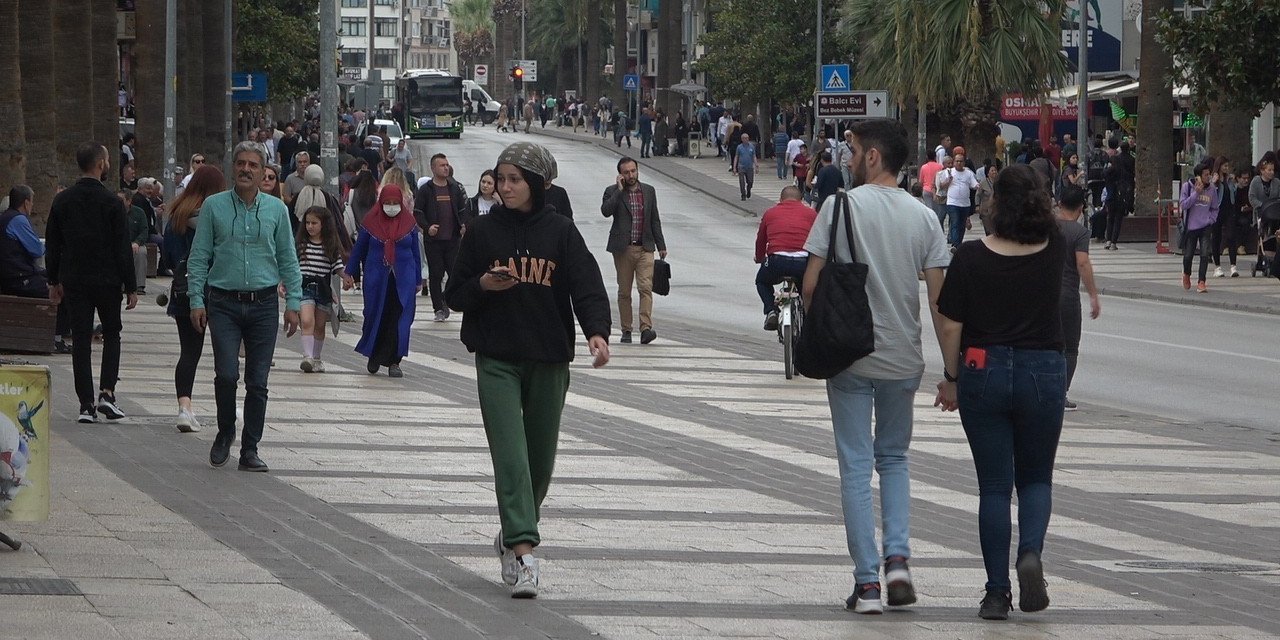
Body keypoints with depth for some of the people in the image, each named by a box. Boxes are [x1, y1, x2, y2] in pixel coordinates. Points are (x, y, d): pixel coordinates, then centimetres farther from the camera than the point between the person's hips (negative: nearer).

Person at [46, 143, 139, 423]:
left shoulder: (62, 201, 2)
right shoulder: (111, 202, -10)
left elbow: (52, 244, 7)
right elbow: (123, 247, -9)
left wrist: (54, 281, 17)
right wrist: (131, 287, -4)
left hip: (73, 281, 3)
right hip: (107, 281, -3)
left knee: (80, 340, 5)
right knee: (112, 335, 14)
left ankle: (86, 404, 1)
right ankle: (107, 392, -1)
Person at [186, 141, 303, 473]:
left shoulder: (276, 209, 7)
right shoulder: (214, 206, 2)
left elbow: (288, 259, 11)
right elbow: (198, 257, 3)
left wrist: (293, 303, 4)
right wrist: (196, 300, -4)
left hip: (263, 304, 2)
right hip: (224, 303, -2)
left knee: (258, 382, 1)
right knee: (226, 374, -13)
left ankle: (250, 449, 10)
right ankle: (225, 433, 12)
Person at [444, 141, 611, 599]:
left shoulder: (561, 233, 2)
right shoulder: (484, 231, 4)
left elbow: (588, 287, -8)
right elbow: (455, 294, 9)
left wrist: (597, 332, -26)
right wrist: (482, 285, -13)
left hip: (549, 360, 1)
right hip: (496, 359, -1)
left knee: (540, 457, 10)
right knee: (510, 454, -13)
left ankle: (514, 533, 32)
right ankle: (522, 548, -19)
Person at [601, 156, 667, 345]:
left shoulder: (649, 191, 10)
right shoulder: (613, 192, 1)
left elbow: (655, 221, 15)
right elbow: (606, 211, -19)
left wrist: (661, 246, 13)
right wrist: (619, 190, -15)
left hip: (645, 248, 1)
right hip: (623, 249, -1)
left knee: (646, 288, -13)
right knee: (624, 292, 6)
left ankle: (646, 328, -21)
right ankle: (626, 330, 14)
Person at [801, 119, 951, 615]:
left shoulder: (841, 206, -8)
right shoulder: (923, 217, 0)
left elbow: (810, 284, -9)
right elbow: (939, 298, -3)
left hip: (849, 357, -3)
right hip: (904, 360, 3)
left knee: (856, 466, 3)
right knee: (894, 459, 19)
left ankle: (867, 582, 0)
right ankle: (897, 558, 1)